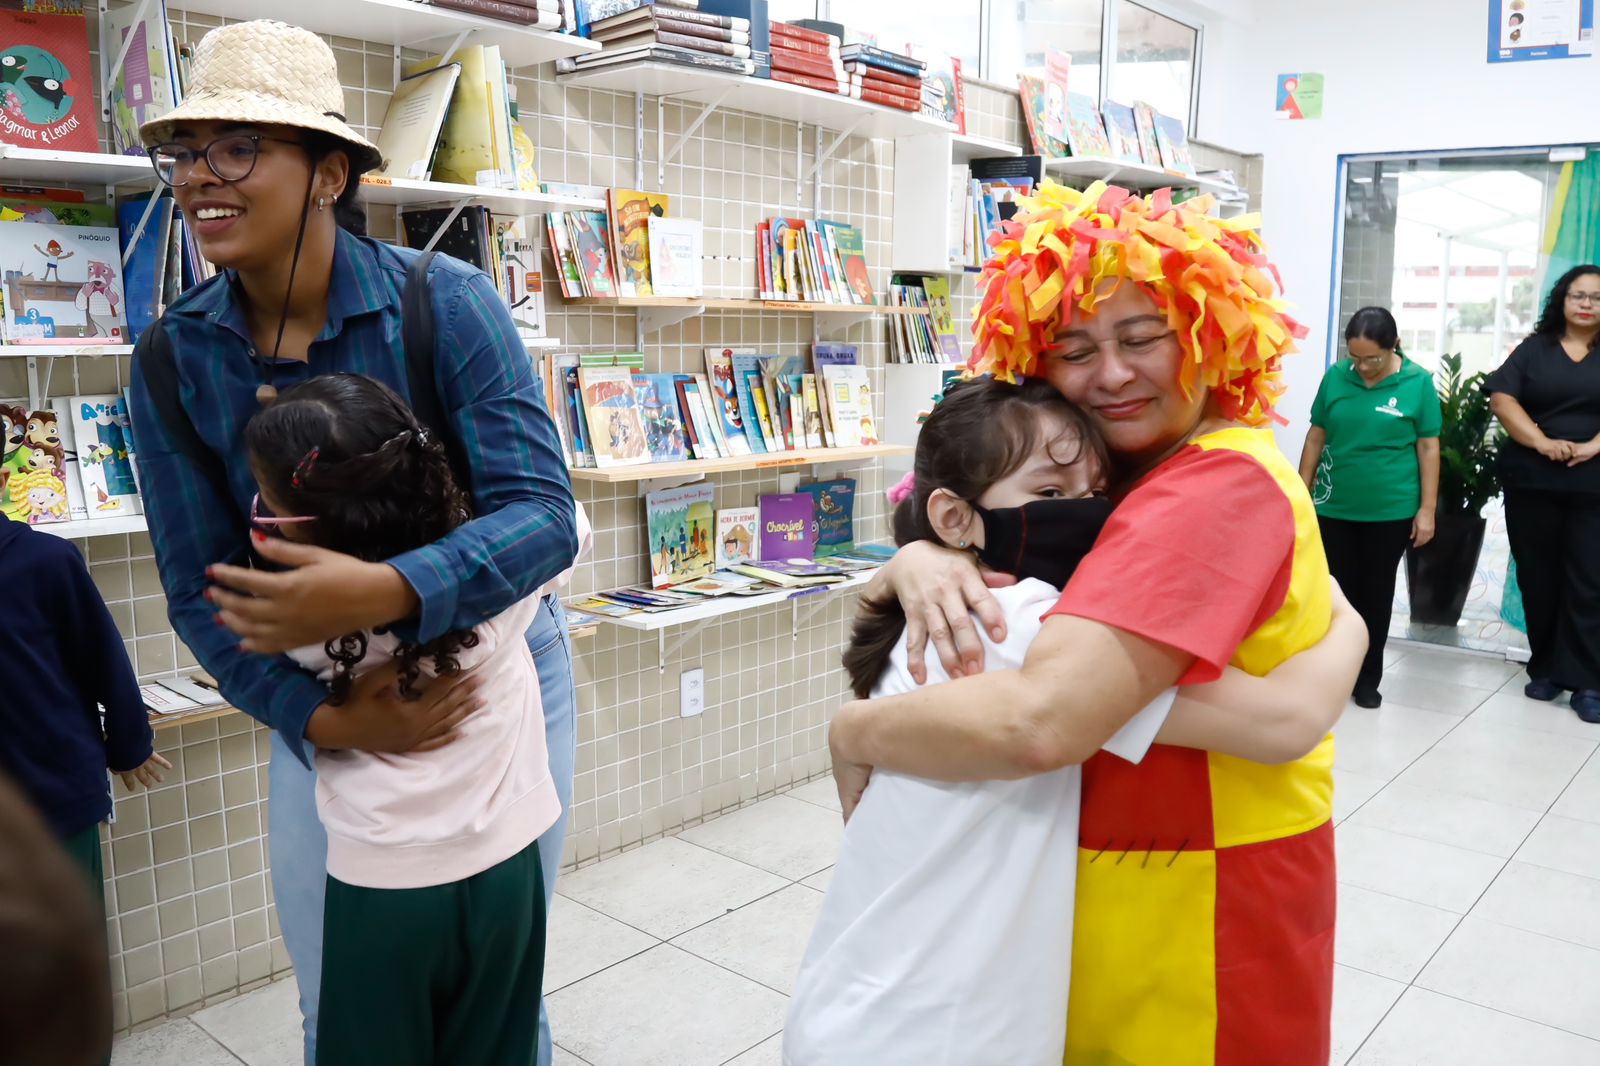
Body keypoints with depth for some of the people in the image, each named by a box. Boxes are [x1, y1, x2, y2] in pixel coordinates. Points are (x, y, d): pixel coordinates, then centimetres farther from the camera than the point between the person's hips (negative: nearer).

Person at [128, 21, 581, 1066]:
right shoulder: (172, 359, -10)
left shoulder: (446, 302, -20)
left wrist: (389, 593, -44)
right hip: (323, 702, 3)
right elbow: (201, 589, -8)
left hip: (497, 667, -2)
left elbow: (542, 510, -27)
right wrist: (323, 722, -23)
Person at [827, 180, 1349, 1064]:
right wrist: (918, 561, -21)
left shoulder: (1220, 488, -25)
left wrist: (853, 732, -20)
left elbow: (1042, 721, -37)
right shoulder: (1128, 473, 3)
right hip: (1101, 888, 8)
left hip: (1196, 913, -8)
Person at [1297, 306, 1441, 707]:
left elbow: (1428, 448, -2)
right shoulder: (1335, 377, -2)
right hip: (1333, 507, 1)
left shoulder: (1418, 383, -6)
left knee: (1376, 594, 10)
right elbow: (1316, 437, 5)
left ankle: (1367, 679, 24)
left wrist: (1427, 509, -4)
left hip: (1391, 511, -1)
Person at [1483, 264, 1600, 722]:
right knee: (1537, 577, 7)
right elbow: (1501, 397, -4)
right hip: (1531, 482, 1)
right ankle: (1545, 668, 18)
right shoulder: (1534, 348, 8)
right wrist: (1541, 443, -15)